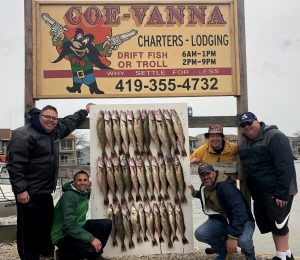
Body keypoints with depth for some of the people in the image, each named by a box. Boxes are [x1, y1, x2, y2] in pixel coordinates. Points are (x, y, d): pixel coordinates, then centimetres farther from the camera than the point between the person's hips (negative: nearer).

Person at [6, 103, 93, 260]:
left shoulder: (56, 130, 9)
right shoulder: (24, 135, -19)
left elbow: (69, 122, 29)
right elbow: (15, 164, -22)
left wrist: (85, 111, 36)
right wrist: (20, 189, -26)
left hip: (46, 191, 10)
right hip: (29, 193, -9)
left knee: (47, 225, 22)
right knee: (29, 229, -2)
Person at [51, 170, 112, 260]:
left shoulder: (85, 193, 6)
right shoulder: (69, 196, -22)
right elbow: (69, 225, -30)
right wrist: (91, 239, -34)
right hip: (63, 236, -9)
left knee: (107, 224, -6)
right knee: (91, 249, -31)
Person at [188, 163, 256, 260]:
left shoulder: (225, 186, -29)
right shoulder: (204, 187, -3)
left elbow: (239, 212, -36)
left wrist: (232, 237, -38)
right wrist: (195, 193, 3)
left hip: (242, 220, -6)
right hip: (220, 220, 7)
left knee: (242, 240, -37)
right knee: (200, 234, -18)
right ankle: (223, 250, 11)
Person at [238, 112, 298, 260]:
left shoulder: (275, 137, -15)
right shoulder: (244, 141, 10)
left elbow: (285, 166, -21)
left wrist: (282, 193, -24)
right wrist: (252, 191, 12)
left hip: (277, 192, -8)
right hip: (259, 193, 9)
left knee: (278, 224, -4)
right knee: (267, 224, 13)